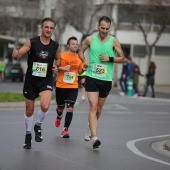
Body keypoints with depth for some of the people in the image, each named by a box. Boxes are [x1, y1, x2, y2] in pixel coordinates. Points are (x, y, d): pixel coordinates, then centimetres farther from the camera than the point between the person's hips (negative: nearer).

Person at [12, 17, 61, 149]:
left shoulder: (55, 46, -2)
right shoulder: (32, 42, -9)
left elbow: (58, 58, 17)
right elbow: (19, 54, -11)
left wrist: (56, 66, -4)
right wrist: (16, 55, -35)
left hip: (46, 81, 0)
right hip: (31, 80, 0)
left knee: (45, 106, -22)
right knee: (29, 110, 10)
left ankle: (38, 126, 7)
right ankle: (28, 134, 32)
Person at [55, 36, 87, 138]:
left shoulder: (79, 58, 3)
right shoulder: (62, 56, -8)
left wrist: (83, 70, -5)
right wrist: (63, 68, -20)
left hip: (73, 87, 1)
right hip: (61, 86, -1)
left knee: (70, 108, -12)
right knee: (60, 107, 15)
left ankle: (65, 130, -4)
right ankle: (59, 117, 51)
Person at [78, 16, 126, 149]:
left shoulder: (114, 41, 0)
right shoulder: (90, 39, 2)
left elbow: (123, 58, 3)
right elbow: (81, 51, 17)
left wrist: (110, 59, -12)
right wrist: (84, 61, -3)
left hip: (106, 79, 1)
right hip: (92, 77, -1)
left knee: (98, 109, 13)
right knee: (93, 107, -15)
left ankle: (90, 128, 42)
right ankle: (94, 138, -21)